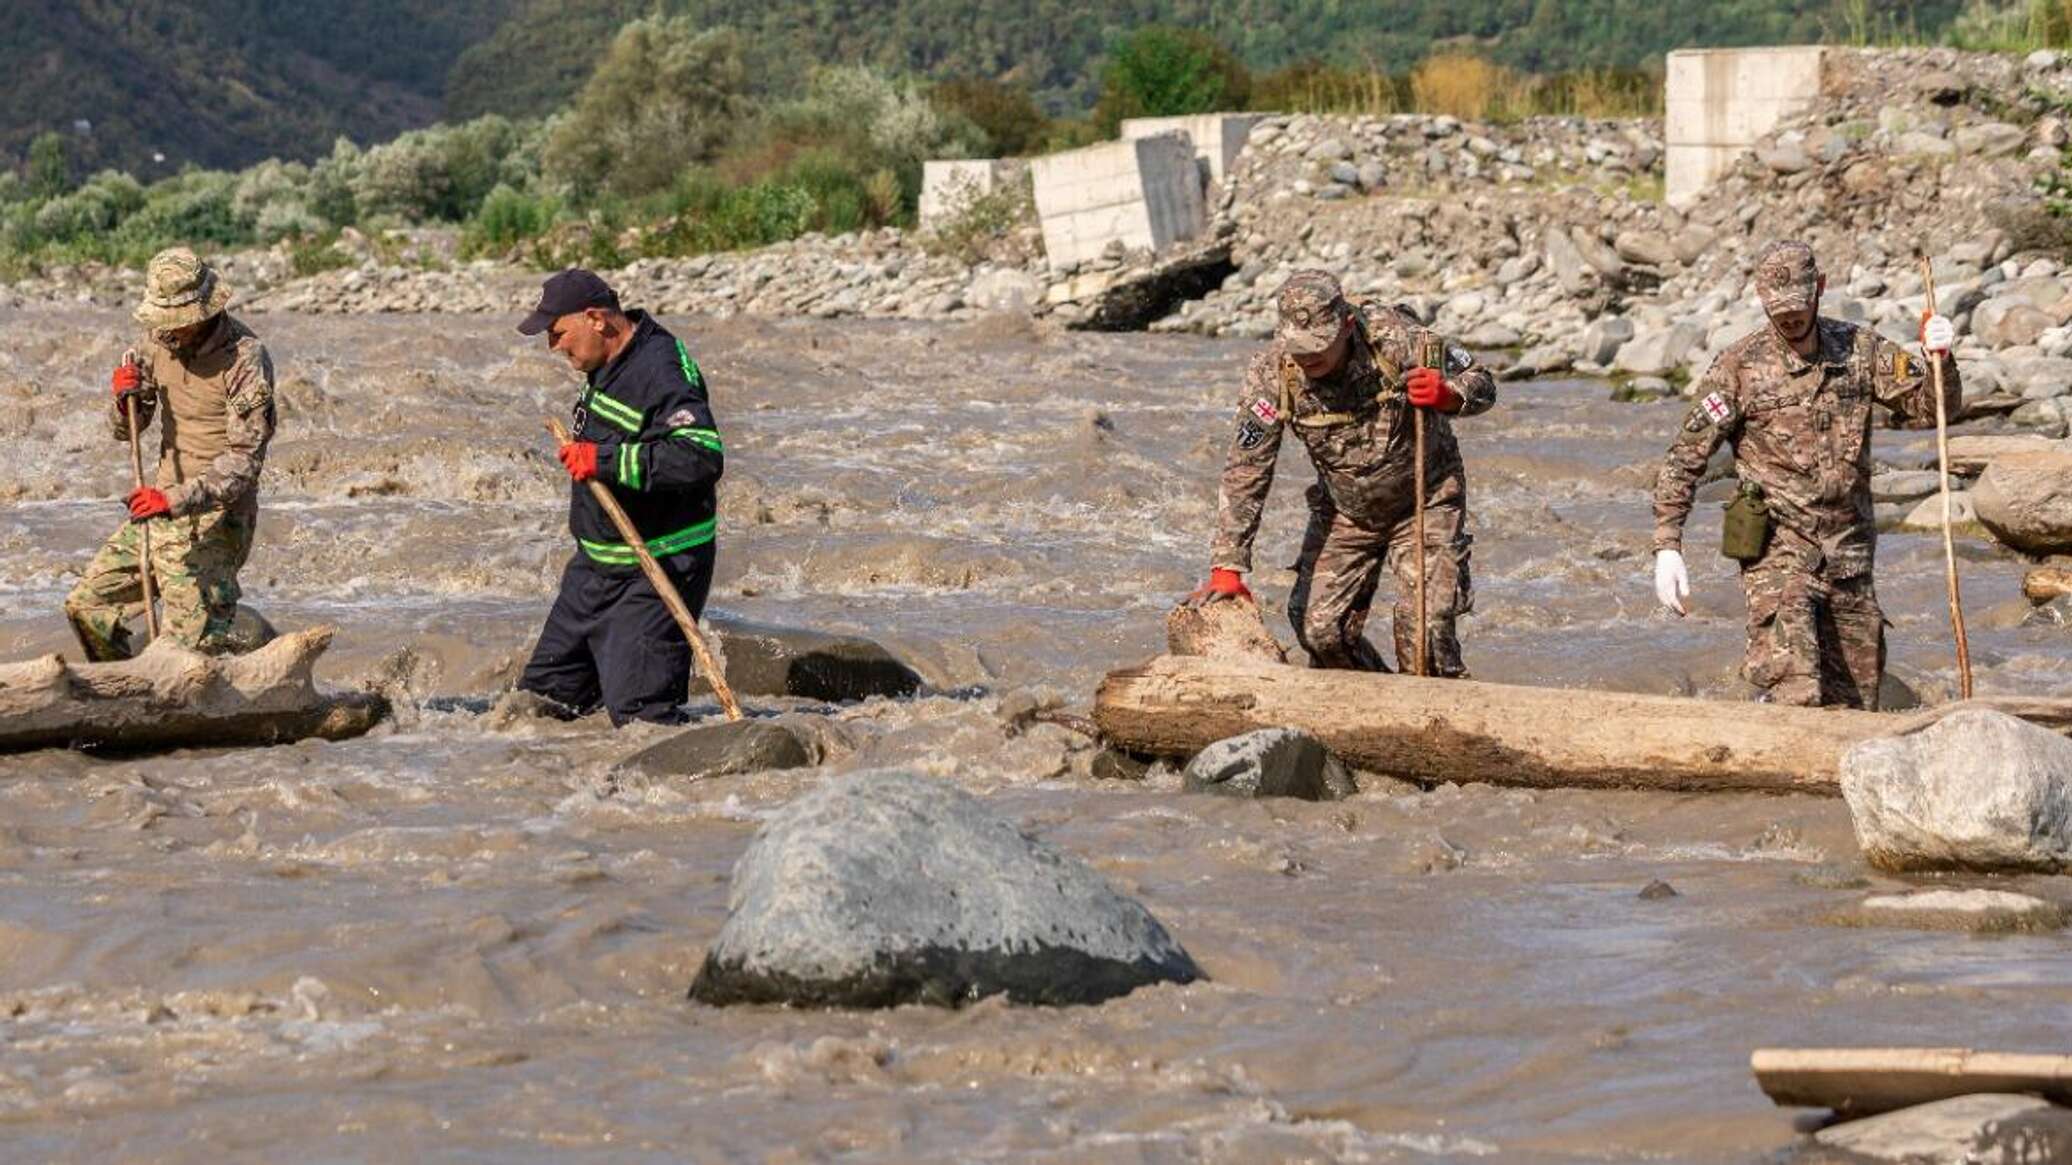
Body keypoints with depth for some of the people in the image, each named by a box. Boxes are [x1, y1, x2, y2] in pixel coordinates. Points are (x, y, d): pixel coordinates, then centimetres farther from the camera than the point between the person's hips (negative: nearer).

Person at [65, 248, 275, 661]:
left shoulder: (245, 359, -18)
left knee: (191, 645, -15)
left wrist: (176, 499, -33)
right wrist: (125, 398, -12)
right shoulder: (159, 340, 3)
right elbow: (125, 429, 12)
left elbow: (244, 461, -22)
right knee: (87, 606, 9)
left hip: (214, 521, -7)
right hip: (162, 506, 7)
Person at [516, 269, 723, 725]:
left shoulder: (662, 373, -23)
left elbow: (701, 457, -36)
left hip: (653, 573, -10)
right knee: (546, 692, 13)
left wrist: (607, 461, -34)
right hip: (596, 566, 10)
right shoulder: (610, 364, 9)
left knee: (638, 712, -14)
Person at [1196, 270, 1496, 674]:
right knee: (1318, 629, -2)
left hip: (1424, 503, -3)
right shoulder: (1272, 373, -22)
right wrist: (1228, 568, -24)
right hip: (1344, 512, 3)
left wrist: (1446, 395, -37)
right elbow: (1245, 473, -19)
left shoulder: (1394, 337, -27)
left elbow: (1481, 384, -13)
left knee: (1425, 625, -16)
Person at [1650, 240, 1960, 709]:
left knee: (1854, 704, 8)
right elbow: (1685, 459, -5)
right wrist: (1667, 547, -14)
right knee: (1794, 694, -23)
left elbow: (1929, 408, 6)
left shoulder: (1860, 350, 4)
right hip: (1777, 550, -4)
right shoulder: (1739, 366, -5)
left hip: (1848, 557, 4)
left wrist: (1938, 360, -15)